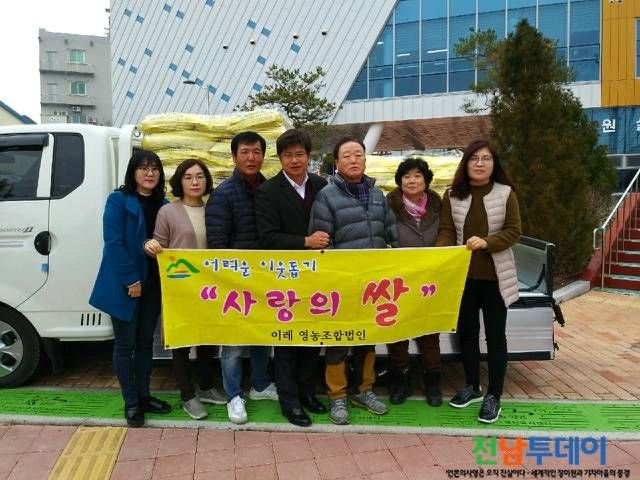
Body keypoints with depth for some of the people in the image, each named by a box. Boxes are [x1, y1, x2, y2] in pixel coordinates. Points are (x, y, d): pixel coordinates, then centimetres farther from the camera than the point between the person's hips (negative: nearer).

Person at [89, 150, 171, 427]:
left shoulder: (163, 205, 8)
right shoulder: (118, 200, -8)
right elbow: (113, 243, -14)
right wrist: (131, 280, -17)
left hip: (153, 283, 5)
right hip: (124, 284, -5)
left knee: (145, 342, 14)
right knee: (125, 344, 5)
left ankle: (143, 396, 27)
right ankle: (131, 403, 17)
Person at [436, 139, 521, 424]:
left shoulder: (506, 193, -3)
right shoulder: (452, 196, 1)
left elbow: (513, 231, -5)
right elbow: (446, 231, -1)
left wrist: (486, 242, -23)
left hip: (495, 276, -2)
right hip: (462, 275, 2)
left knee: (495, 336, 6)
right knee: (466, 333, 13)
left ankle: (494, 396, 18)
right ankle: (472, 387, 32)